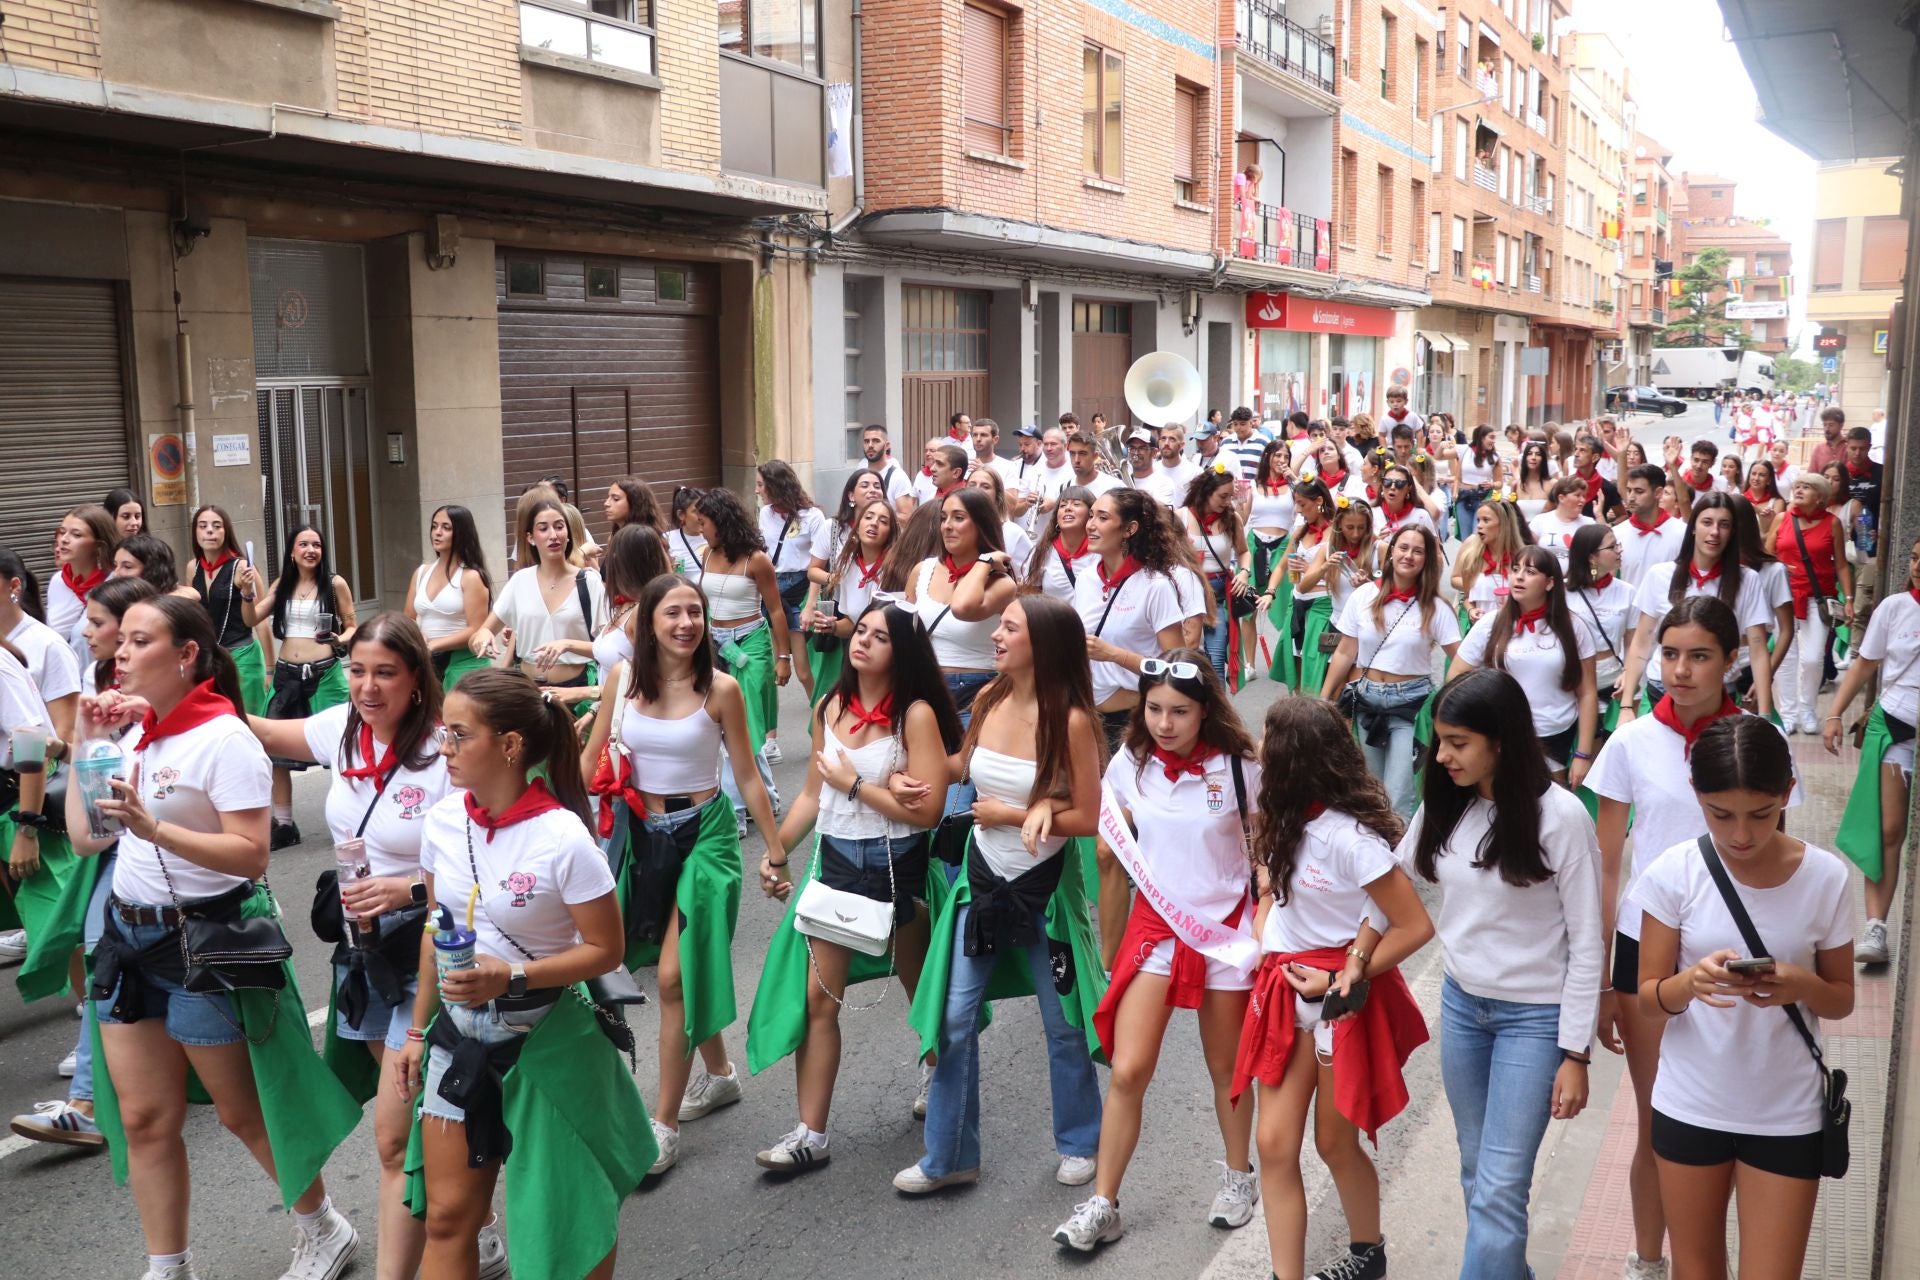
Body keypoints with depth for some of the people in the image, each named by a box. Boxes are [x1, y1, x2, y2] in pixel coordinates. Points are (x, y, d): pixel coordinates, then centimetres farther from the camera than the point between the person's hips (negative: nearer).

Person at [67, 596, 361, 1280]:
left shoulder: (223, 738, -17)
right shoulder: (134, 733, 7)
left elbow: (251, 855, -23)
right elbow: (84, 839, 9)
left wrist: (153, 828, -31)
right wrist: (87, 745, 2)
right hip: (130, 937, 7)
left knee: (243, 1112, 7)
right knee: (145, 1118, 10)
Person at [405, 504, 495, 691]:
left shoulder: (471, 577, -7)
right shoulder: (421, 572, 11)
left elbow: (476, 631, -12)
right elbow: (409, 620, 15)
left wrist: (433, 645, -17)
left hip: (464, 663, -5)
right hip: (428, 663, 5)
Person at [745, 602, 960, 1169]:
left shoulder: (916, 714, -14)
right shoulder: (831, 707, 4)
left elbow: (926, 809, -22)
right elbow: (812, 794, 12)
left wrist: (854, 784, -16)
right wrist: (776, 854, 8)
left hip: (894, 866, -4)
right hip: (834, 861, 4)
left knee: (921, 988, 16)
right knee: (817, 995, 0)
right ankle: (811, 1134, 7)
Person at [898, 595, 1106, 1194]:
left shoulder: (1071, 721, -19)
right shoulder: (989, 700, -4)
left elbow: (1086, 819, -16)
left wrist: (1010, 815, -15)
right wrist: (926, 780, 0)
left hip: (1044, 886, -4)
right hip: (982, 876, 5)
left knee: (1063, 1023, 13)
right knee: (953, 1019, 6)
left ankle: (1078, 1143, 36)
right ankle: (948, 1157, 22)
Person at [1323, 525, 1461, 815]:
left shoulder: (1434, 607, -5)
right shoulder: (1364, 595, -1)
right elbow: (1344, 654, 4)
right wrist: (1323, 699, 4)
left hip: (1411, 703, -2)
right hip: (1366, 699, 3)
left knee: (1398, 798, -8)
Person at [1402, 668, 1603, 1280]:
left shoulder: (1559, 816, -17)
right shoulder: (1445, 805, -1)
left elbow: (1586, 944, -13)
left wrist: (1576, 1054, -12)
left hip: (1535, 1016, -6)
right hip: (1461, 1003, 6)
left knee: (1499, 1189, -6)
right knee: (1477, 1172, 17)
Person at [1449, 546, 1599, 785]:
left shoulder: (1572, 627, -1)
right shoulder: (1491, 624, -2)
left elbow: (1587, 694, 1)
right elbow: (1454, 680, 2)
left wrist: (1583, 754, -3)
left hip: (1559, 741, 0)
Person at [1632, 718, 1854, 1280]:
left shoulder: (1826, 877, -11)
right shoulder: (1675, 873, -12)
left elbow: (1842, 999, 1)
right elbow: (1649, 997, -5)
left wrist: (1802, 986, -22)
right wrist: (1692, 982, -28)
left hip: (1787, 1115, 0)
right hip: (1689, 1106, 0)